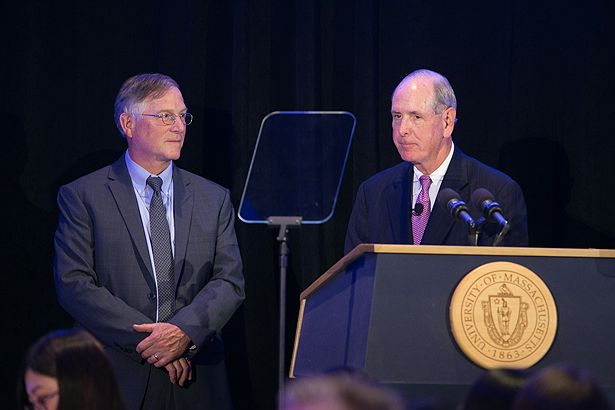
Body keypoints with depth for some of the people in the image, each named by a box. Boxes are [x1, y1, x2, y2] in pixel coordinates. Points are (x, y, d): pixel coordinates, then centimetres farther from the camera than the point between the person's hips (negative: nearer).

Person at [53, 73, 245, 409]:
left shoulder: (214, 199, 10)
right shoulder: (82, 197, 0)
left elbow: (229, 282, 2)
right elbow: (74, 284, -8)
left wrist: (185, 331, -16)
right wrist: (146, 340, -16)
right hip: (120, 381, -3)